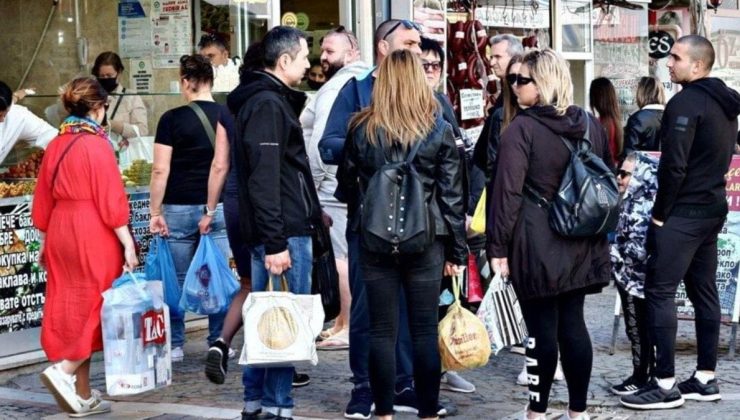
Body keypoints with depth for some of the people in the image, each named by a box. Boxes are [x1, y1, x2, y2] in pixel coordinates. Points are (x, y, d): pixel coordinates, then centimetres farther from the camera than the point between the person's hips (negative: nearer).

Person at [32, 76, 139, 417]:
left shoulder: (56, 145, 8)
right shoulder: (97, 145, -11)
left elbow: (43, 201, 13)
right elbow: (111, 200, -13)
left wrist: (46, 241, 21)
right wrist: (127, 243, -9)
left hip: (60, 234, 7)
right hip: (94, 236, -7)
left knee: (71, 308, 9)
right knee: (98, 306, 4)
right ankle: (64, 370, -12)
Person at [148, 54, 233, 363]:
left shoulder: (172, 119, -6)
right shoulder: (226, 116, 1)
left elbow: (160, 170, -8)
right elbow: (223, 166, -1)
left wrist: (155, 213, -3)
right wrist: (211, 210, 3)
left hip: (178, 209, -2)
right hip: (217, 207, 2)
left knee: (177, 280, 6)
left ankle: (175, 344, 11)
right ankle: (218, 343, 10)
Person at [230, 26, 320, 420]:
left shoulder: (273, 100, 18)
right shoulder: (268, 105, -14)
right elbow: (264, 179, -21)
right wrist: (275, 242, -23)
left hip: (283, 230, 10)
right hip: (284, 233, -10)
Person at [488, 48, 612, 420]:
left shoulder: (522, 128, -11)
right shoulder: (591, 125, 8)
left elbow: (508, 192, -15)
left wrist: (498, 247, -11)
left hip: (536, 245, -6)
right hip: (580, 242, 6)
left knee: (542, 328, 0)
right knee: (572, 323, 10)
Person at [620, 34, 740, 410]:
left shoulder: (686, 102, -15)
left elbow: (674, 165, -20)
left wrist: (660, 213, -12)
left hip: (682, 213, -9)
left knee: (659, 291, -7)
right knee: (703, 291, 12)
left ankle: (665, 385, -7)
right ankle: (705, 379, 16)